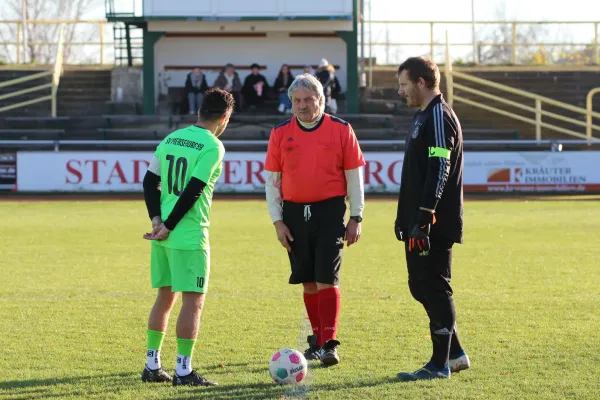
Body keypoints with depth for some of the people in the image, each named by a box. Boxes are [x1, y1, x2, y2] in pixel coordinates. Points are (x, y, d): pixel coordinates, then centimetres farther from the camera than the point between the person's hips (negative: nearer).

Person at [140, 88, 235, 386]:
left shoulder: (171, 138, 11)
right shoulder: (213, 147, -11)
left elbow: (150, 182, 8)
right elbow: (192, 191, -18)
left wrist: (157, 220, -1)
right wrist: (169, 227, -12)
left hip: (163, 236, 7)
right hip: (190, 236, -7)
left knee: (165, 296, 16)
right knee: (193, 300, -1)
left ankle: (152, 365, 19)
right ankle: (183, 371, -1)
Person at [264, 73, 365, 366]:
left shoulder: (340, 130, 1)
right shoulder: (281, 134, 6)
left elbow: (354, 176, 4)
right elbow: (271, 180, 8)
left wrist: (356, 218, 0)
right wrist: (277, 221, 2)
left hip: (330, 212, -3)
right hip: (295, 213, 3)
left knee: (327, 279, -10)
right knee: (309, 282, 9)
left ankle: (328, 344, -10)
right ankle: (317, 339, 20)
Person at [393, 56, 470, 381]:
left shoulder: (439, 116, -13)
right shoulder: (424, 116, 18)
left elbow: (440, 171, -21)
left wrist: (424, 218, -24)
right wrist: (406, 217, 23)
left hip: (435, 224, -10)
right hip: (419, 223, 10)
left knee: (434, 288, -5)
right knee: (421, 287, 12)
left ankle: (440, 364, 0)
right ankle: (454, 353, 20)